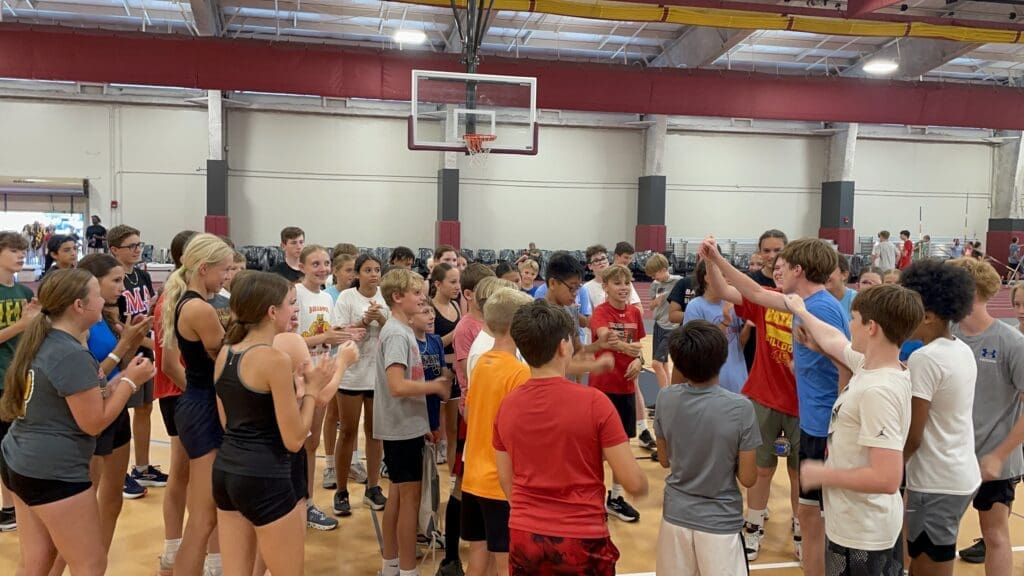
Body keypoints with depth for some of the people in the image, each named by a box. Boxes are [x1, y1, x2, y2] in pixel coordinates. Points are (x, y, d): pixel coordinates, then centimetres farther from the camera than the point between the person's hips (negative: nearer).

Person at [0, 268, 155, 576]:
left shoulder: (40, 342, 7)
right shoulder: (72, 354, -20)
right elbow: (93, 422, -17)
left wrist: (121, 378, 7)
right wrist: (130, 380, -8)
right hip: (53, 473, -9)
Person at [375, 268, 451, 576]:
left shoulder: (402, 330, 10)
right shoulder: (397, 333, -19)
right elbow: (397, 386, -28)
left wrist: (432, 383, 4)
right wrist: (436, 386, -17)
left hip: (405, 425, 10)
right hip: (402, 427, -10)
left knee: (397, 494, 17)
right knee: (410, 497, -1)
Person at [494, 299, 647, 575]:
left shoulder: (507, 406, -5)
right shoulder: (594, 402, -17)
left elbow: (506, 480, 7)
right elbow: (634, 483, -12)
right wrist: (644, 487, 10)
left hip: (523, 537, 4)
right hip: (583, 540, -3)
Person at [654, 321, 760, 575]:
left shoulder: (665, 399, -10)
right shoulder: (740, 407, -19)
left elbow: (665, 460, 3)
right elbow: (748, 478, -11)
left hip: (676, 516, 3)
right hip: (720, 522, -3)